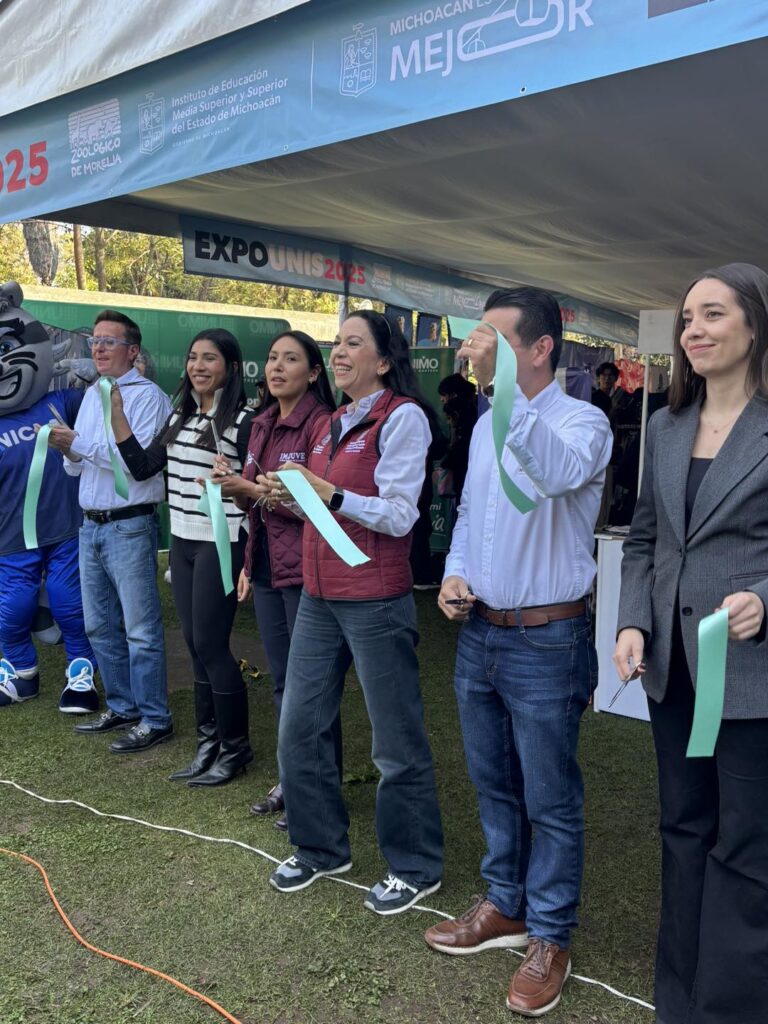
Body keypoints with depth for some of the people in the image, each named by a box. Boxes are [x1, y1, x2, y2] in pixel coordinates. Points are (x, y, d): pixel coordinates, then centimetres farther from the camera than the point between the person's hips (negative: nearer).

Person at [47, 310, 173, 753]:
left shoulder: (147, 395, -9)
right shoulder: (91, 395, 15)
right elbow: (77, 467, 17)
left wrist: (81, 443, -19)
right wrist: (68, 449, -4)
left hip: (130, 527, -8)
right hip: (91, 525, 8)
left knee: (141, 629, -2)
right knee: (100, 625, 15)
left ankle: (154, 720, 8)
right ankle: (123, 707, 29)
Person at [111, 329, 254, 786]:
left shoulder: (244, 421, -10)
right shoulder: (180, 416, 11)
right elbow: (141, 467, 8)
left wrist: (230, 484, -25)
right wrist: (117, 413, 5)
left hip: (221, 545, -7)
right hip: (182, 543, 7)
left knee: (210, 646, -3)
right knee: (196, 646, 11)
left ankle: (236, 747, 13)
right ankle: (210, 741, 24)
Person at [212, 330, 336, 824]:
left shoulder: (321, 423, -12)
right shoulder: (263, 424, 12)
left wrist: (253, 489, -19)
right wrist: (249, 563, 11)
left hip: (304, 570, -7)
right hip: (267, 566, 8)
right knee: (281, 679, 16)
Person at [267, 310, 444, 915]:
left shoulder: (403, 416, -9)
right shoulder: (335, 423, 15)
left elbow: (399, 515, -15)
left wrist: (330, 496, -24)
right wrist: (292, 495, 4)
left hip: (376, 601, -8)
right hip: (319, 595, 8)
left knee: (397, 743, 5)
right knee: (300, 730, 13)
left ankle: (416, 868, 25)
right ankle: (321, 849, 33)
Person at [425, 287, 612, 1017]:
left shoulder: (582, 421, -14)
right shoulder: (485, 426, 9)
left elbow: (558, 473, -38)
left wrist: (502, 386, -41)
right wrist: (455, 572, 2)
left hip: (545, 643, -7)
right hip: (477, 634, 7)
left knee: (549, 800, 9)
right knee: (493, 786, 20)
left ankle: (549, 937, 28)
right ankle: (506, 906, 40)